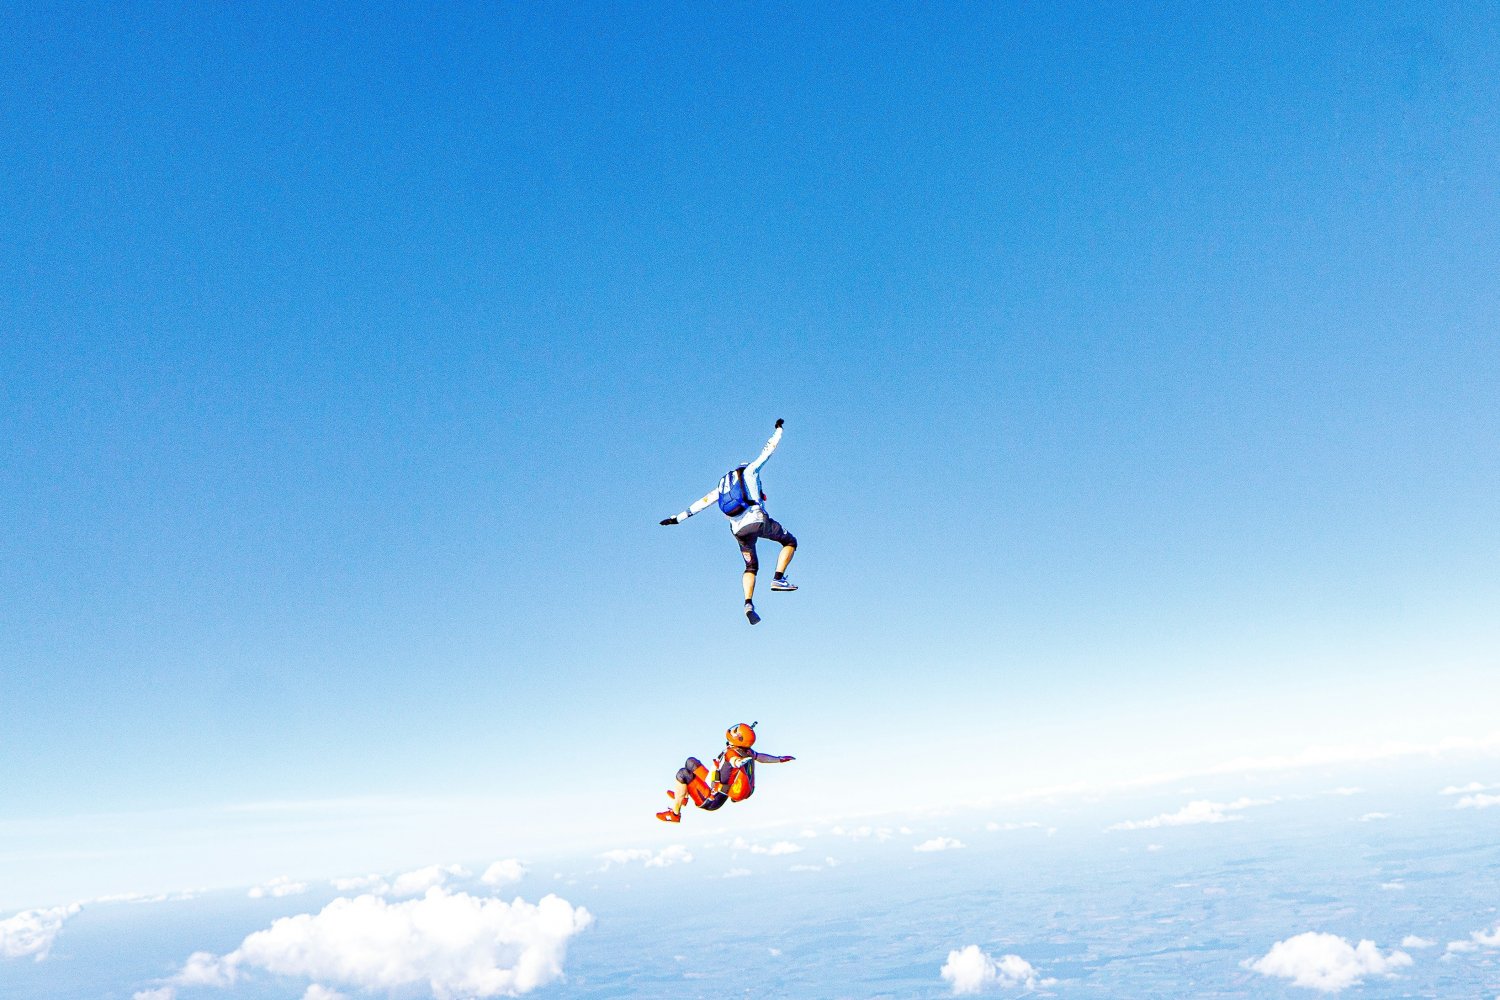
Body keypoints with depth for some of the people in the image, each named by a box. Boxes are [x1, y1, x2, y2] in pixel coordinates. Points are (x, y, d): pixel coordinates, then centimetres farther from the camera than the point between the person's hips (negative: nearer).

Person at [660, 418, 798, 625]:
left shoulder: (721, 487, 25)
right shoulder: (750, 471, 15)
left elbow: (700, 503, 23)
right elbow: (768, 450, 21)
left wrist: (677, 518, 26)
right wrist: (778, 430, 36)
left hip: (739, 529, 5)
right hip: (758, 520, -4)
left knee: (751, 567, 17)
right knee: (790, 541, 15)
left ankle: (748, 603, -6)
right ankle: (778, 579, -3)